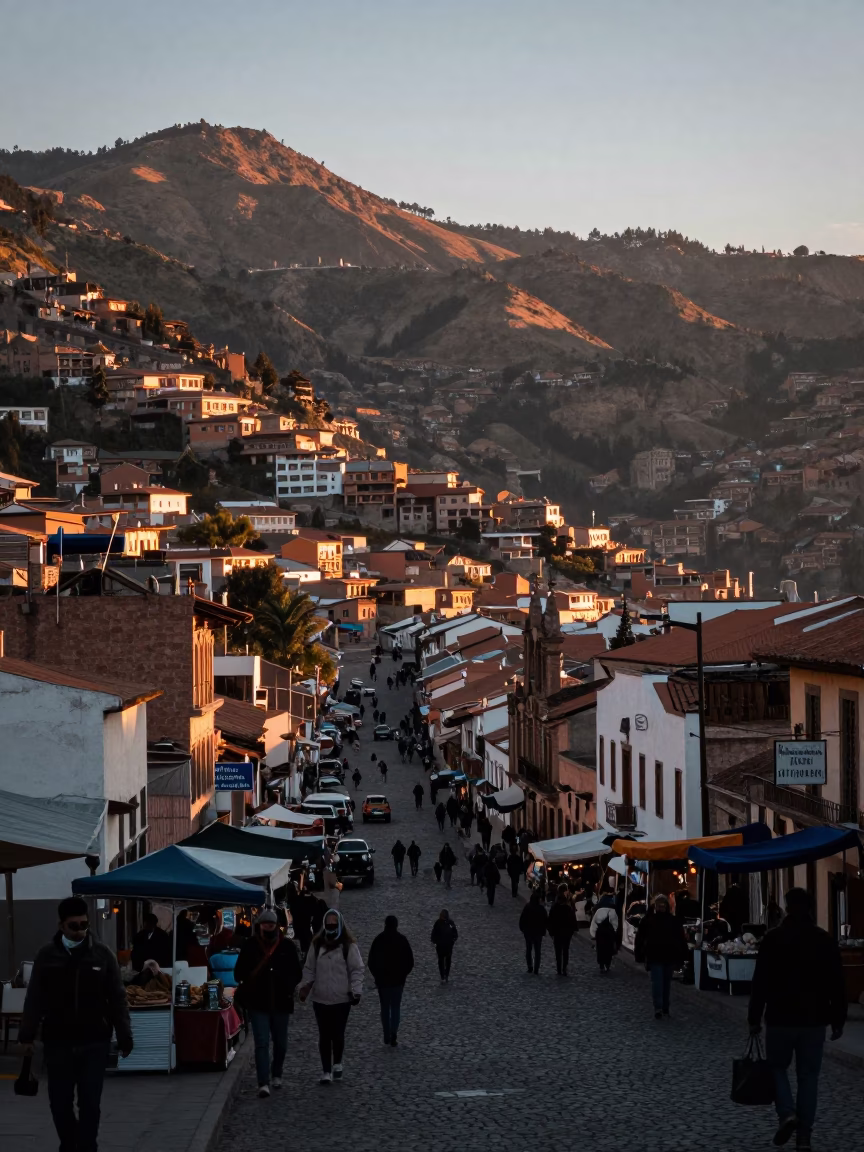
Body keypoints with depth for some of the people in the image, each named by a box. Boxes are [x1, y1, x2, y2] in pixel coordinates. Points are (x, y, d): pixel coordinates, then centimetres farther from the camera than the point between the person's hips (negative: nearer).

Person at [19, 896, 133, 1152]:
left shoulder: (103, 955, -1)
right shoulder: (47, 955, -1)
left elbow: (117, 999, 1)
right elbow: (34, 999, 3)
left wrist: (124, 1037, -1)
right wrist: (26, 1035, -1)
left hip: (94, 1043, -1)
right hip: (57, 1043, 1)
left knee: (90, 1102, -1)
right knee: (59, 1101, 7)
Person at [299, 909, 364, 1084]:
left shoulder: (349, 946, -2)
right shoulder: (316, 945, 7)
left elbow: (357, 970, -1)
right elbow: (309, 969, 12)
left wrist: (355, 991, -10)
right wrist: (306, 986, -1)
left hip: (342, 999, -2)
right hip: (320, 999, 2)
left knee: (338, 1034, 3)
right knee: (324, 1036, 3)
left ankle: (337, 1064, 27)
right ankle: (326, 1071, 8)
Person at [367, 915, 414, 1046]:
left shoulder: (379, 939, -5)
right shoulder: (402, 940, -4)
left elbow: (371, 961, -3)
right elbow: (410, 960, -2)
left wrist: (376, 974, 11)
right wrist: (404, 974, 12)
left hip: (382, 979, 0)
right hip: (398, 979, 0)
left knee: (385, 1007, 11)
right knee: (396, 1007, 6)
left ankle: (387, 1036, 12)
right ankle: (394, 1035, -12)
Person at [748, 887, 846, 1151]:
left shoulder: (773, 939, -6)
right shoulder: (825, 940, 1)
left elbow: (760, 982, -7)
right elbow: (837, 985, 3)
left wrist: (754, 1017, 0)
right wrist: (838, 1020, 10)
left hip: (780, 1018, -2)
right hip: (814, 1020, 2)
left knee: (777, 1067, 15)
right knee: (808, 1076, 9)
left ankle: (787, 1113, -9)